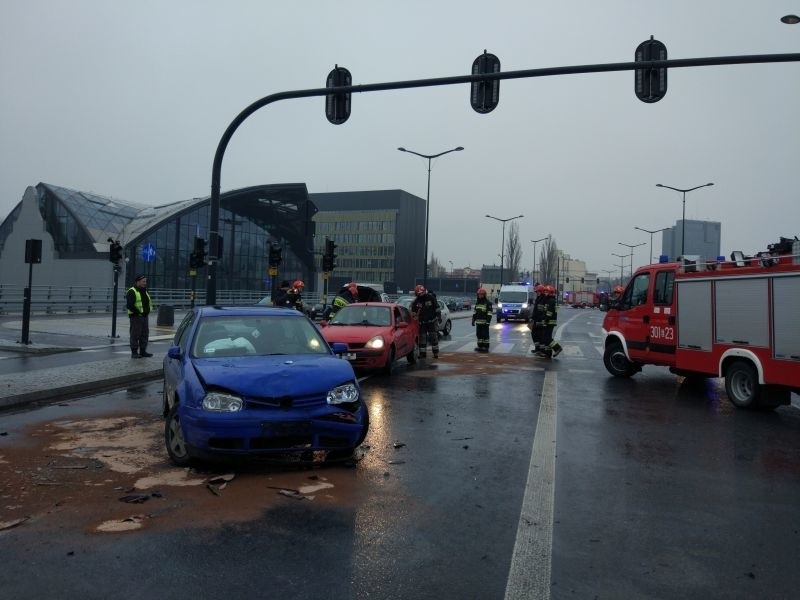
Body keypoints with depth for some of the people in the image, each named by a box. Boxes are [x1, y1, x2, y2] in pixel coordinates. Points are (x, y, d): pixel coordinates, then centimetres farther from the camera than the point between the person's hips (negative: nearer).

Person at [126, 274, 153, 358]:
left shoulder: (144, 291, 17)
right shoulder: (132, 291, -9)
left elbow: (149, 302, 25)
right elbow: (129, 305, -18)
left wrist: (147, 311, 11)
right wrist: (138, 312, -18)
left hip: (144, 316, 8)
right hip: (136, 317, -8)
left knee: (145, 334, 10)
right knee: (135, 334, -5)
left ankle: (143, 351, 19)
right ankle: (134, 352, -1)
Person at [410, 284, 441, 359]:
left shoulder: (431, 297, -10)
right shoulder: (416, 301, -2)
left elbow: (437, 307, -4)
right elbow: (413, 310, 12)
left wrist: (439, 316, -5)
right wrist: (414, 317, 8)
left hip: (432, 321, -3)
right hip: (422, 322, 3)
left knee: (433, 336, -2)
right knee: (422, 337, 3)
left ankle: (436, 352, 4)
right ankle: (423, 353, 11)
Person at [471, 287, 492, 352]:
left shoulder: (488, 303, -7)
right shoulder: (477, 302, 14)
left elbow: (489, 313, -12)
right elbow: (475, 312, 19)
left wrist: (488, 322, -18)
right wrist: (473, 320, 14)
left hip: (484, 322, -7)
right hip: (478, 322, 7)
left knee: (485, 334, -3)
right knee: (479, 334, 10)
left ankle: (486, 347, 2)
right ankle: (480, 346, 18)